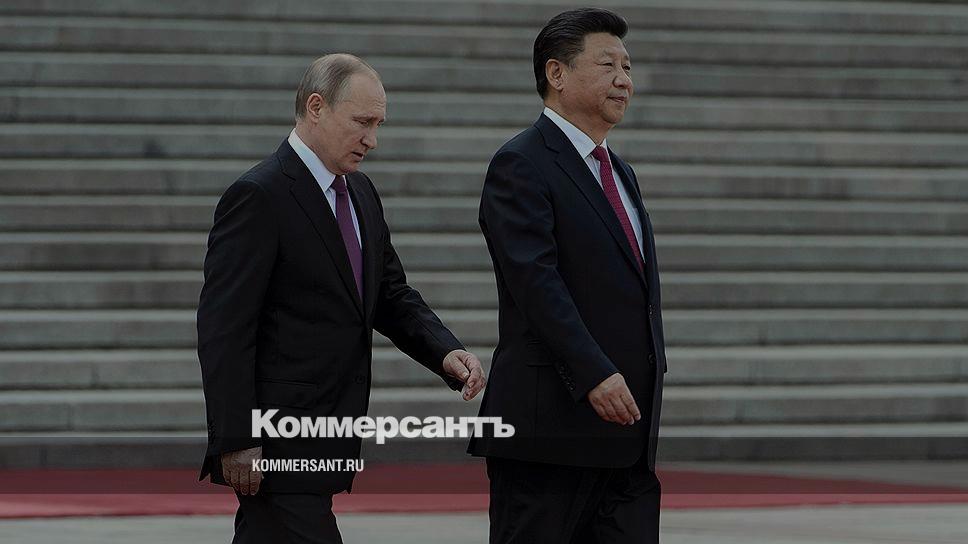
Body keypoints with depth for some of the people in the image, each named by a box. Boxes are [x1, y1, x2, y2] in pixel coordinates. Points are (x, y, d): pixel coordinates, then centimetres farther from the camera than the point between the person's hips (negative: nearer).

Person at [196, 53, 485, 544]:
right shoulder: (259, 196, -13)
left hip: (324, 445, 9)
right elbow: (223, 328, -16)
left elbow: (392, 297, 20)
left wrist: (446, 353, -1)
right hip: (276, 445, -9)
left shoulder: (360, 193, 14)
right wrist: (237, 442, -20)